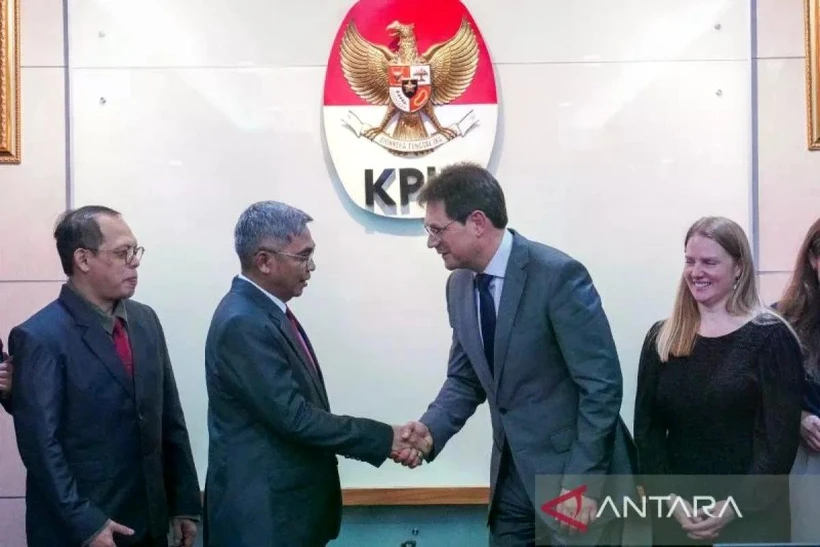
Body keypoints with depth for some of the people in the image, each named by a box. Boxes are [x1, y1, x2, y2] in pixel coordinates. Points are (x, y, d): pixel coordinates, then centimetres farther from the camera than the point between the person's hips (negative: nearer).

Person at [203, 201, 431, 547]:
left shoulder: (265, 310, 7)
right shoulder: (243, 323, -23)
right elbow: (294, 417, -24)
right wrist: (384, 438, -18)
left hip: (284, 500, 9)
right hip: (262, 512, -9)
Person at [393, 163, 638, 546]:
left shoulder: (558, 275, -19)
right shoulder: (459, 285, 3)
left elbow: (602, 384, -18)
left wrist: (581, 482, -18)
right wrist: (430, 428, -8)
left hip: (573, 469, -6)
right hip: (512, 472, 7)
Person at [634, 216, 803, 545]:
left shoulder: (770, 337, -5)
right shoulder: (661, 338, 4)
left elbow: (781, 436, -9)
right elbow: (647, 428, 1)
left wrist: (735, 506, -15)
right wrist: (671, 498, -9)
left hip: (751, 518, -3)